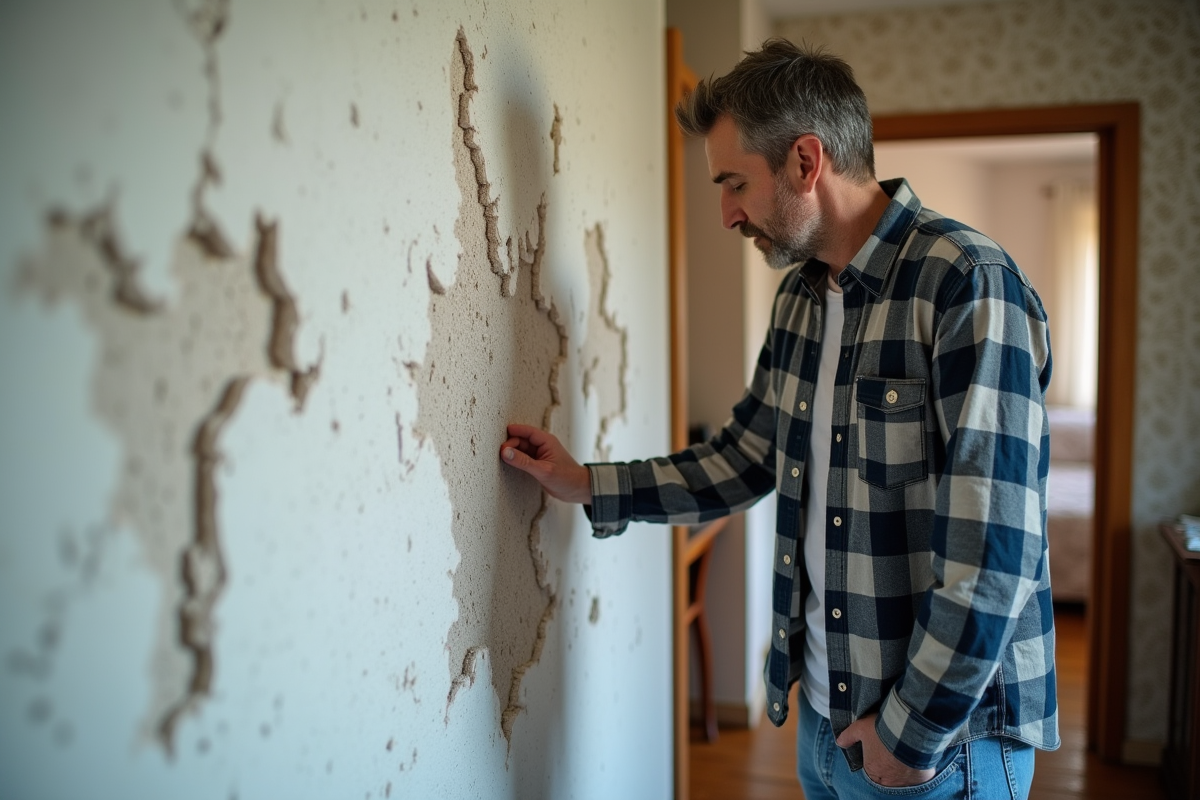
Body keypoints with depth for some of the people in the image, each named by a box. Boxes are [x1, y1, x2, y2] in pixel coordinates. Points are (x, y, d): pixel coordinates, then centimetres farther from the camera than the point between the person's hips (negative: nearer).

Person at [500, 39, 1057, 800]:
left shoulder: (967, 284, -20)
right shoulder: (800, 293, 6)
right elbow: (745, 457, 13)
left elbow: (993, 550, -23)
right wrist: (588, 485, 8)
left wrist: (914, 734, -16)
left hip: (942, 737, -7)